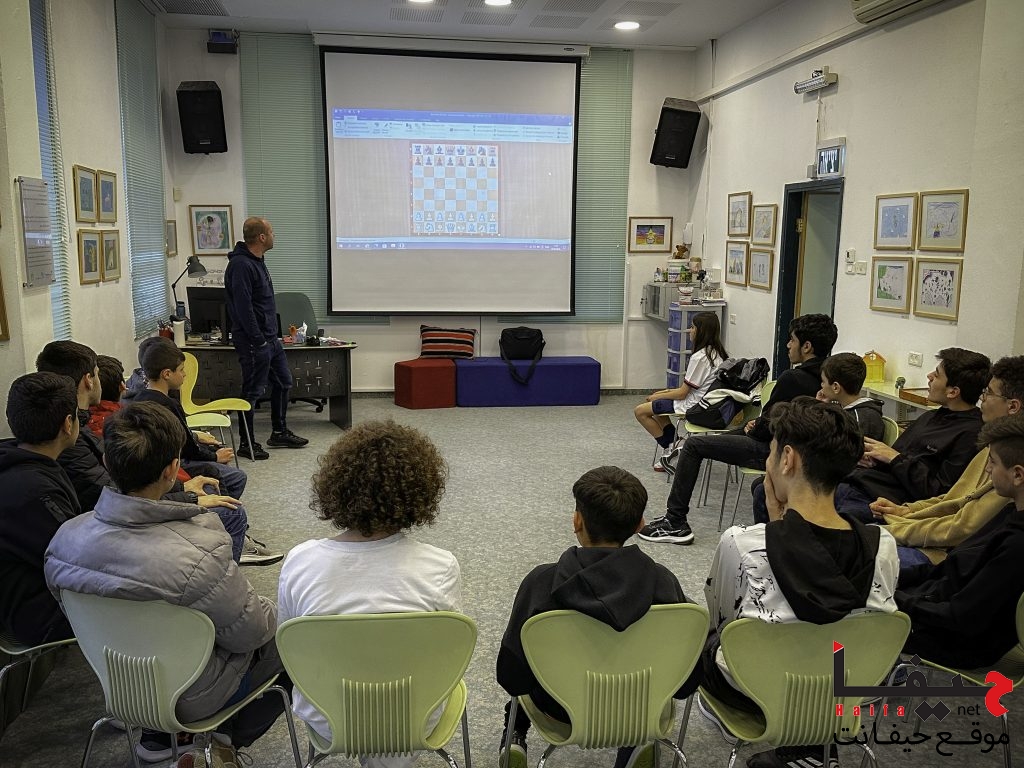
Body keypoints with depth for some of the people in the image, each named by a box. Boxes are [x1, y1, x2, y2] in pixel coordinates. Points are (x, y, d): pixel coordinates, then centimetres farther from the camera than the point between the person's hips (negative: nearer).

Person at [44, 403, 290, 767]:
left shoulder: (66, 536, -18)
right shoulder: (200, 555, -37)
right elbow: (251, 632, -23)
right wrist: (272, 612, 0)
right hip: (189, 698, -6)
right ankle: (228, 739, 12)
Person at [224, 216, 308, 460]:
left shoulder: (257, 261, 14)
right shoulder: (240, 265, -19)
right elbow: (243, 307, -24)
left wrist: (271, 335, 18)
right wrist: (258, 340, -22)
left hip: (270, 337, 10)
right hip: (253, 341, -10)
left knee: (283, 382, 17)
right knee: (252, 391, -1)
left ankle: (280, 433, 30)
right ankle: (246, 444, 11)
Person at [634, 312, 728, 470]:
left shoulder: (699, 357, -23)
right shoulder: (717, 353, 6)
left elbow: (682, 393, -17)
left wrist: (656, 396, -3)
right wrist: (668, 391, 11)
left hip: (695, 406, -10)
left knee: (640, 411, -5)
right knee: (655, 403, 23)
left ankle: (669, 448, 4)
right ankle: (674, 442, 12)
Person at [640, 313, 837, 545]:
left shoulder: (793, 378, -24)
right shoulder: (823, 377, 5)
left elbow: (769, 427, -20)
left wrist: (752, 430, 1)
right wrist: (757, 424, 8)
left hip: (771, 451, -10)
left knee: (693, 444, -5)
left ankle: (675, 523, -1)